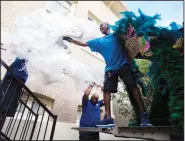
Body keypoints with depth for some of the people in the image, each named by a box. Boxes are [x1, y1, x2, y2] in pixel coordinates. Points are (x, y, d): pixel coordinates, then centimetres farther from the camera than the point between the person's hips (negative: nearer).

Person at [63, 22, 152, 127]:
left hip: (124, 65, -2)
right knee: (106, 90, -6)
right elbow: (83, 43, 22)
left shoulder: (117, 35, 15)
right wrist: (71, 40, 19)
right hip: (110, 69, 3)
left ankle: (143, 115, -5)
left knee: (133, 87, -10)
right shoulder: (99, 41, 20)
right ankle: (108, 117, -2)